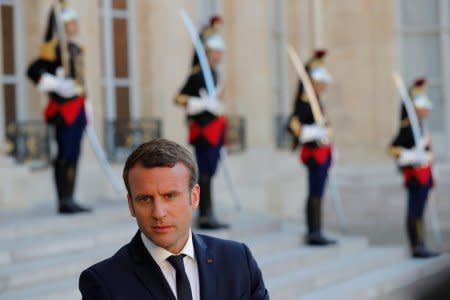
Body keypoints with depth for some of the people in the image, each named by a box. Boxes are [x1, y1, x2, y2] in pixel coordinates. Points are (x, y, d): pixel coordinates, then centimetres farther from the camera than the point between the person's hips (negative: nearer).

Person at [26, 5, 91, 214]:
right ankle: (64, 201, -6)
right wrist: (56, 85, -21)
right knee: (65, 154, -8)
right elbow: (33, 71, -16)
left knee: (73, 155, 9)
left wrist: (85, 103, 20)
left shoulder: (75, 49, 18)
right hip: (64, 108, -9)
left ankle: (69, 200, 13)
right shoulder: (54, 48, -9)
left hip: (77, 108, 9)